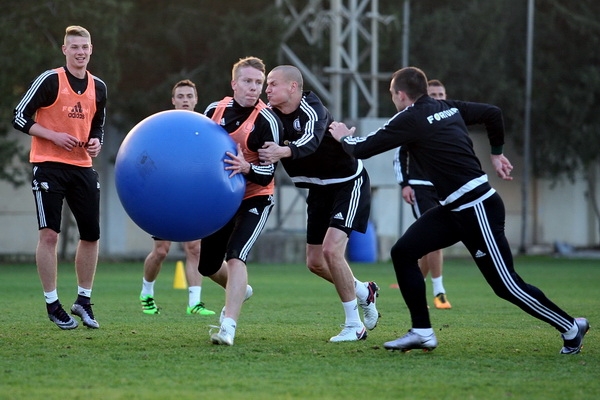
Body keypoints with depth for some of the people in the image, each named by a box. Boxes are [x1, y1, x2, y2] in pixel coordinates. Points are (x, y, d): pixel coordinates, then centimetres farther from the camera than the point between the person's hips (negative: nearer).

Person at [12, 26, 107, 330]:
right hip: (49, 165, -5)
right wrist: (54, 136, -16)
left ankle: (83, 301, 20)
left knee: (91, 235, 5)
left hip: (82, 166, 6)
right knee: (49, 234, -9)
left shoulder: (98, 88, 10)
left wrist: (96, 141, 1)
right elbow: (19, 118, -7)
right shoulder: (49, 81, -8)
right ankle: (53, 305, 1)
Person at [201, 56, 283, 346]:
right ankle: (240, 291, 47)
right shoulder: (214, 110, -4)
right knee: (207, 265, 14)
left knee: (235, 256, -26)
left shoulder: (267, 121, -18)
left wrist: (247, 168, -40)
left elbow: (268, 174, -21)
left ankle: (228, 328, -32)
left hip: (255, 199, -6)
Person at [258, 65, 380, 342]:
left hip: (348, 183, -8)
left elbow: (311, 141, -45)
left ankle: (354, 326, -10)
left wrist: (284, 151, -64)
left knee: (332, 249, -22)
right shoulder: (272, 115, -5)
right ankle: (364, 292, 34)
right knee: (315, 263, 7)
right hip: (319, 189, 8)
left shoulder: (312, 110, -25)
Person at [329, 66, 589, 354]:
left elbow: (362, 150, -11)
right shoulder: (448, 108, 10)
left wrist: (344, 137, 11)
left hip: (477, 209, -10)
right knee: (403, 252, 5)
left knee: (505, 285, -4)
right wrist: (497, 153, 30)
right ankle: (422, 332, 6)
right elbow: (493, 113, 21)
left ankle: (571, 328, 9)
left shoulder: (411, 120, -14)